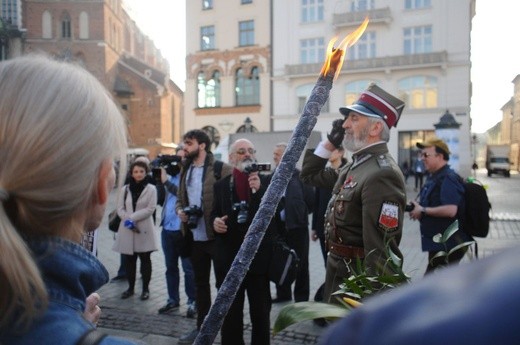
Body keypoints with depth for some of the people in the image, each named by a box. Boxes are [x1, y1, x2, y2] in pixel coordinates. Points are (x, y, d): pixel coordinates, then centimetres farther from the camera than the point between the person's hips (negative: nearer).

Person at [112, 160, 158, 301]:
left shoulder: (151, 189, -3)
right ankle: (130, 287, 24)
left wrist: (132, 218, -15)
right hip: (127, 229, 3)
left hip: (145, 229, -3)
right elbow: (120, 208, 4)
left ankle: (145, 289, 14)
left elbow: (150, 209, -11)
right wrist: (128, 221, -13)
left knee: (145, 260, 4)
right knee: (129, 260, 11)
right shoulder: (125, 189, 8)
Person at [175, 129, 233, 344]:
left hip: (217, 235, -7)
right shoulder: (186, 170, 12)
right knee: (200, 283, 18)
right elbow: (180, 197, 17)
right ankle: (202, 327, 33)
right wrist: (180, 210, -3)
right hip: (195, 236, 7)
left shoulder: (221, 169, -10)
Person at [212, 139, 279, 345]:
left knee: (261, 312, 13)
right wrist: (216, 222, -13)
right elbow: (215, 214, 10)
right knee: (230, 313, 12)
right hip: (229, 258, 1)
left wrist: (259, 189, -20)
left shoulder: (266, 181, 3)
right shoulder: (220, 185, 6)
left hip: (259, 256, -1)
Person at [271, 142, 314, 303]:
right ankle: (283, 295, 28)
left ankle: (301, 298, 19)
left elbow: (310, 200, -8)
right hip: (277, 226, 5)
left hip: (296, 225, -4)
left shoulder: (300, 175, -6)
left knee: (300, 264, 7)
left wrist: (300, 214, -4)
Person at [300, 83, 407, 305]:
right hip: (339, 272, 9)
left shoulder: (382, 174, -24)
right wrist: (330, 142, 8)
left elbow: (381, 249, -28)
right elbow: (310, 175, 19)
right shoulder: (356, 165, 7)